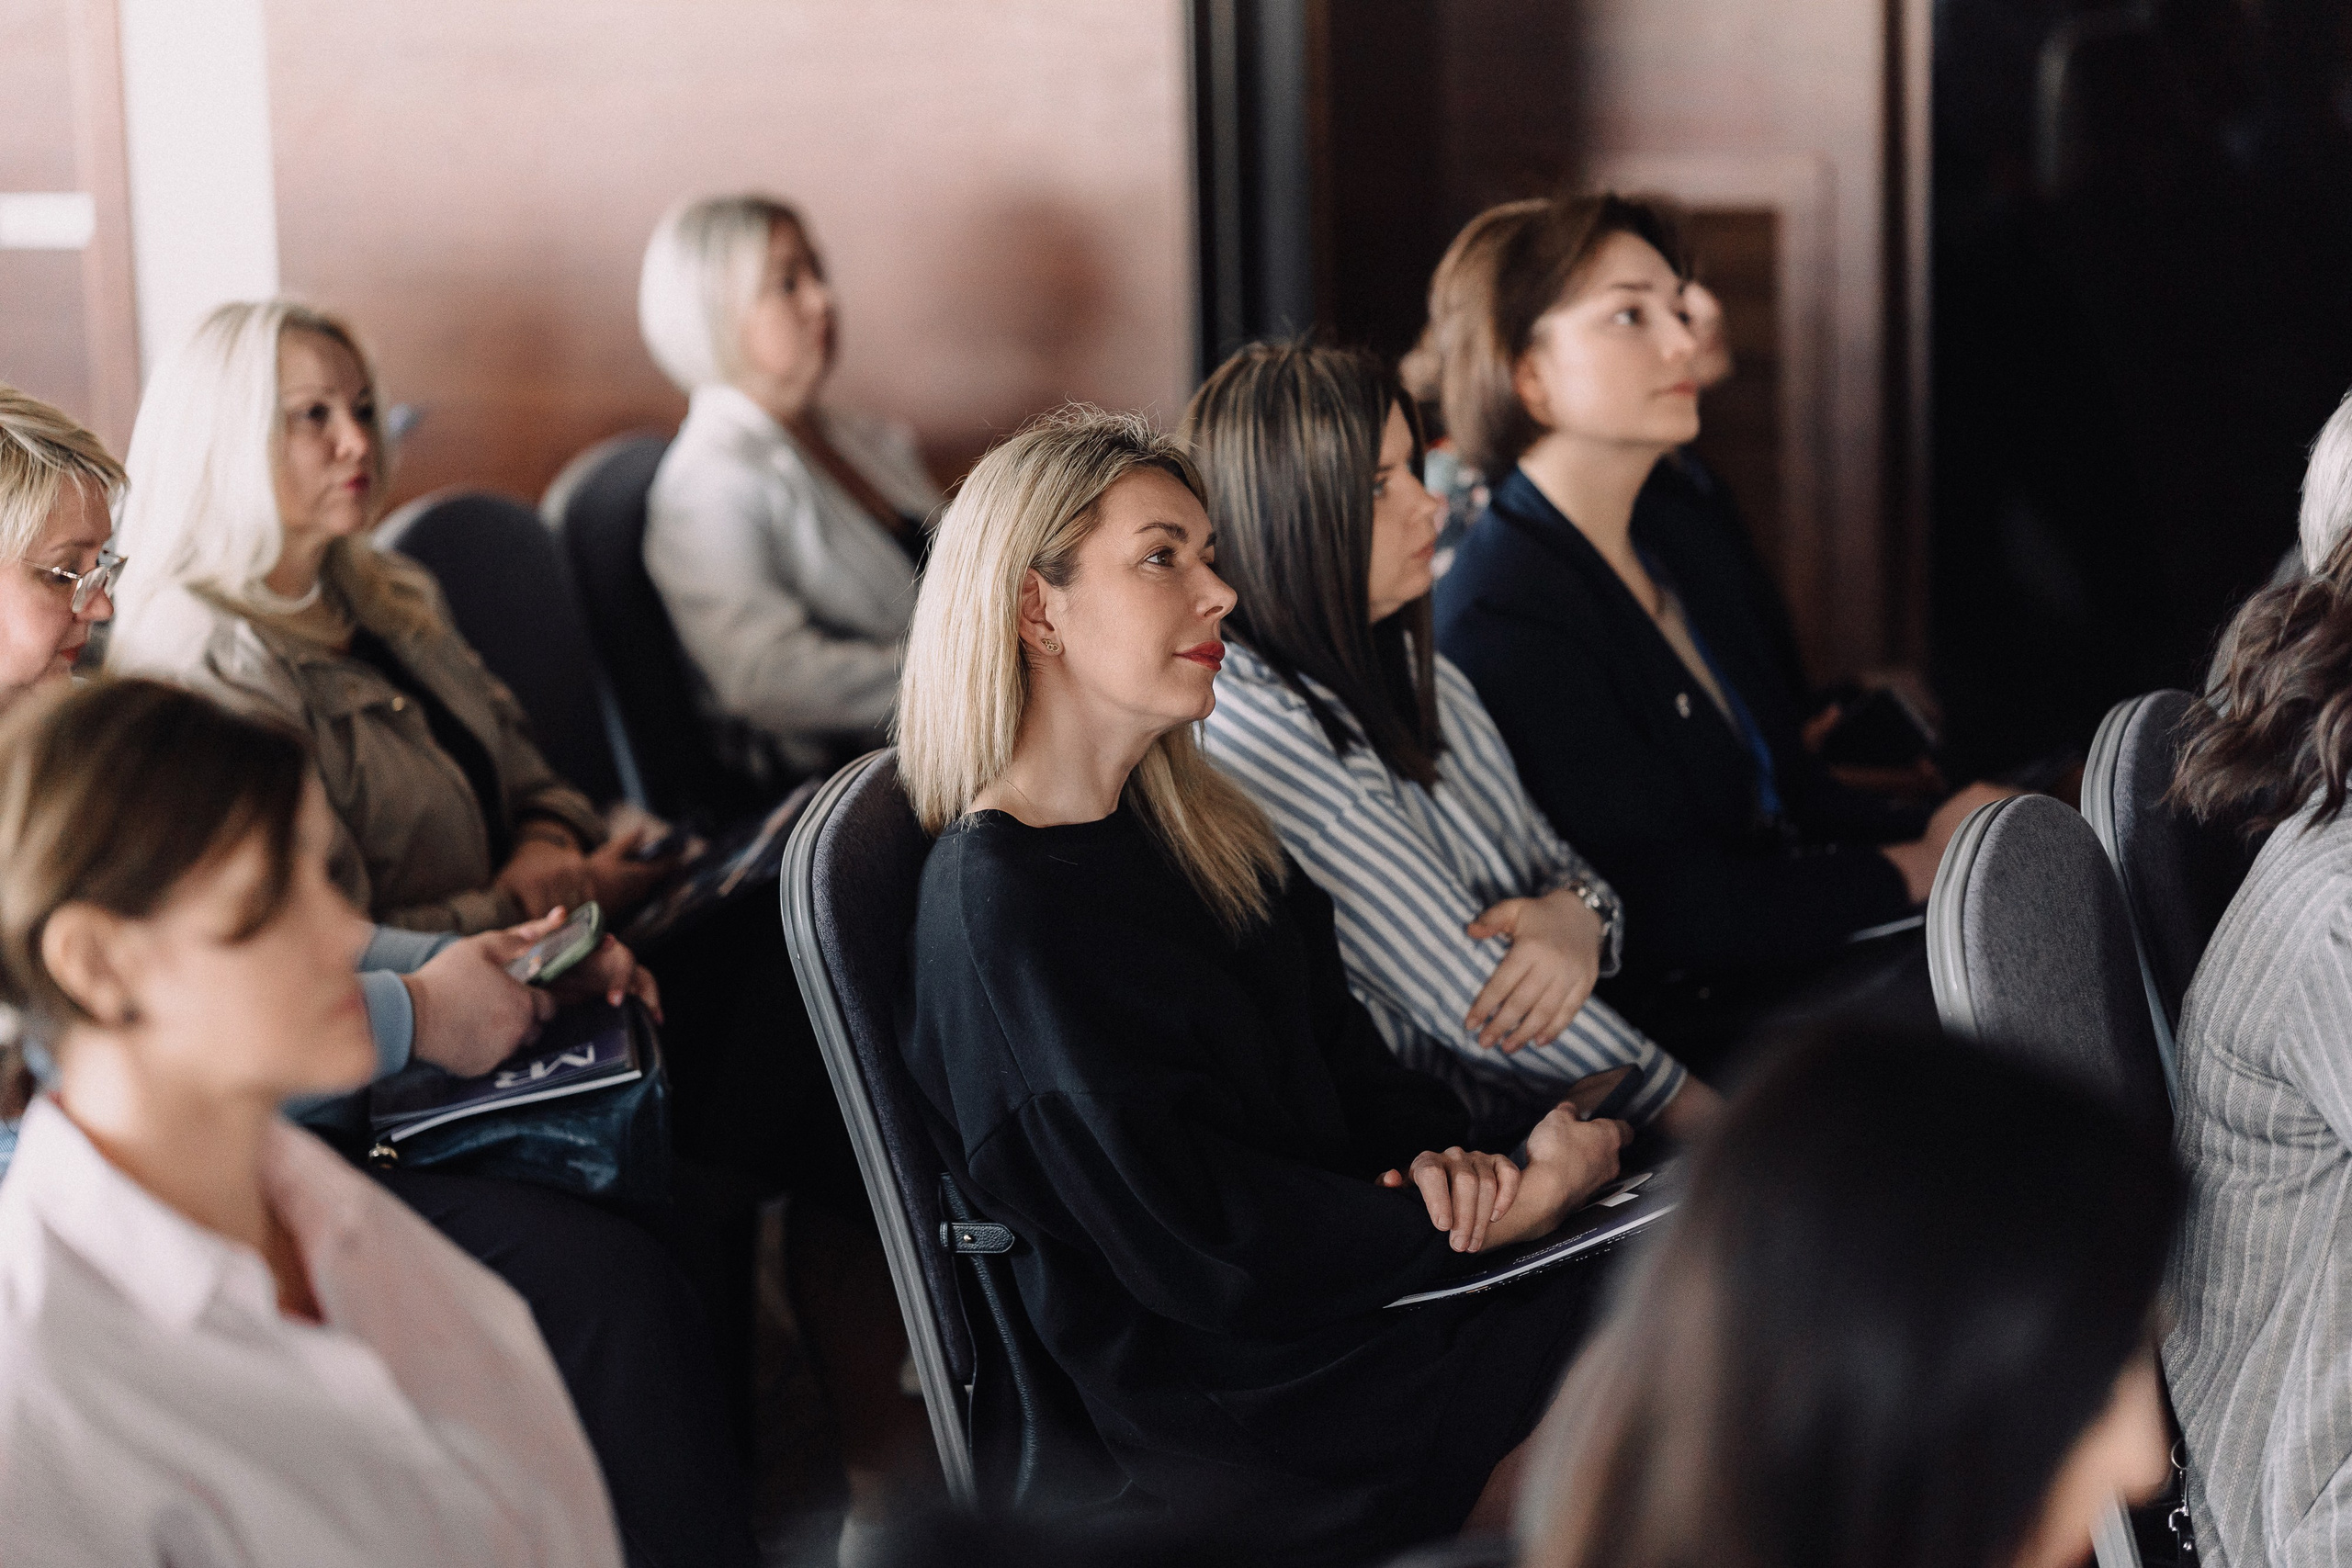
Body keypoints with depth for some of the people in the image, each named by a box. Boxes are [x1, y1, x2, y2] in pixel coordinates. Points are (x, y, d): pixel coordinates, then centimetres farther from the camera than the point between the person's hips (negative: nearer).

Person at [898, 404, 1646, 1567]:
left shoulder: (1194, 827, 13)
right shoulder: (1001, 912, -16)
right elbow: (1200, 1243, -19)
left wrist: (1436, 1157, -7)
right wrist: (1512, 1207, -14)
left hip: (1351, 1277, 8)